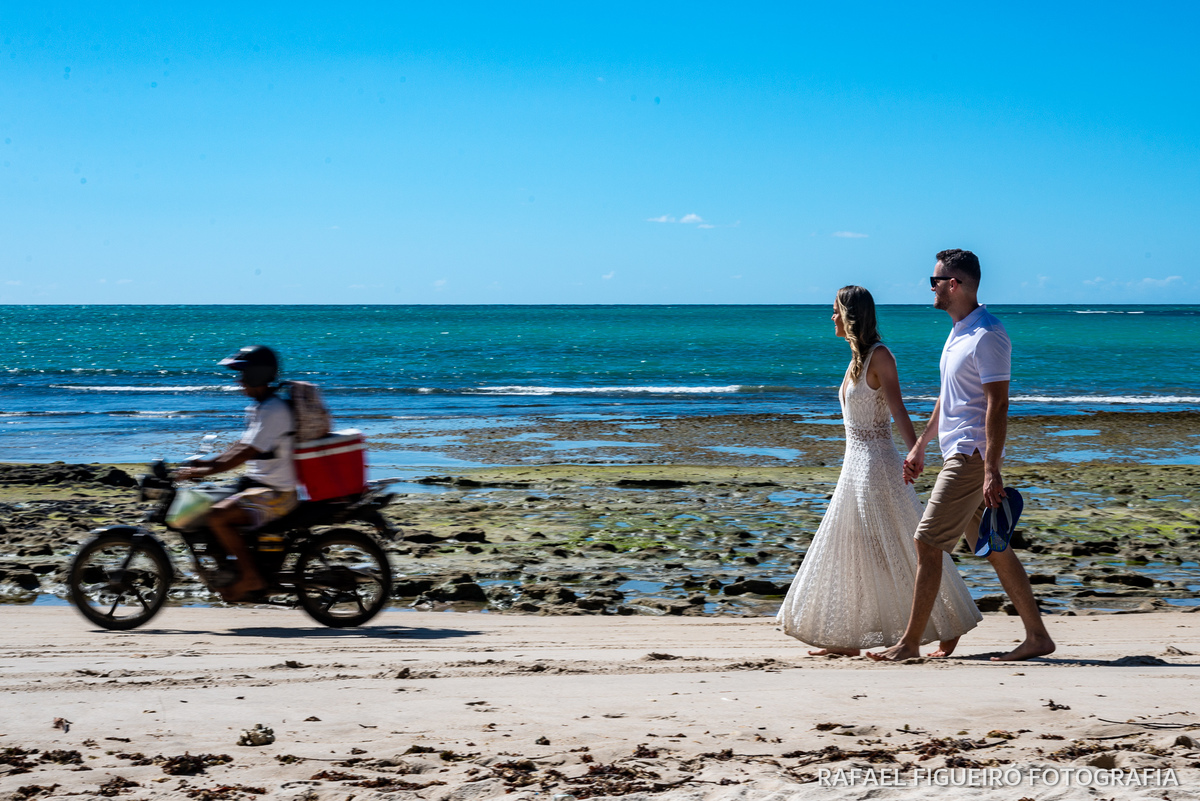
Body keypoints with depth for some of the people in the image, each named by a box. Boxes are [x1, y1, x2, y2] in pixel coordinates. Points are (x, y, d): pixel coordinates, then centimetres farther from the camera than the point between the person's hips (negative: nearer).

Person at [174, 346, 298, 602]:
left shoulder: (273, 410, -20)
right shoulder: (259, 406, 13)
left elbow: (245, 454, -24)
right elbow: (244, 447, 21)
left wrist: (204, 471, -23)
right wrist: (208, 462, 13)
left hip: (276, 493, -11)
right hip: (258, 483, 11)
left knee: (218, 516, -26)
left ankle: (250, 576, -15)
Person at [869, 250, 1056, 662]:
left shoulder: (987, 336, -16)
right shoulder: (959, 331, 16)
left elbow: (997, 406, -21)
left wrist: (991, 471, -25)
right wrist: (920, 446, 27)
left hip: (972, 455, -10)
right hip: (958, 453, 10)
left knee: (927, 542, -7)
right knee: (993, 547, 10)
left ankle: (910, 643, -1)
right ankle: (1037, 636, 13)